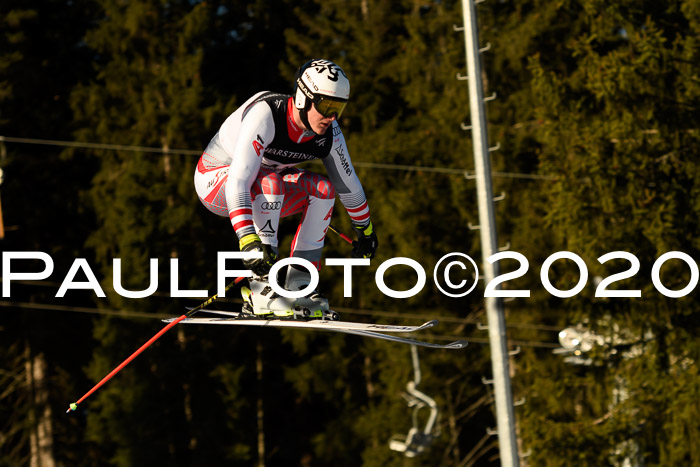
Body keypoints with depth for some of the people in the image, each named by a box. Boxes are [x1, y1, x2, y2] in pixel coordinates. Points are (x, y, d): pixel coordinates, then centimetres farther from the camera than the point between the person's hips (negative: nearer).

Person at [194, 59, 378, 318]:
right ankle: (260, 290, -33)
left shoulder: (328, 133, -14)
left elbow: (348, 182, 4)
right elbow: (238, 181, -42)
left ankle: (299, 286, -10)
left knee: (323, 188, -12)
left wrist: (365, 230, 15)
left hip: (262, 189, 7)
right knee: (270, 181, -35)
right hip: (215, 180, -7)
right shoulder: (265, 115, -34)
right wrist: (248, 241, -52)